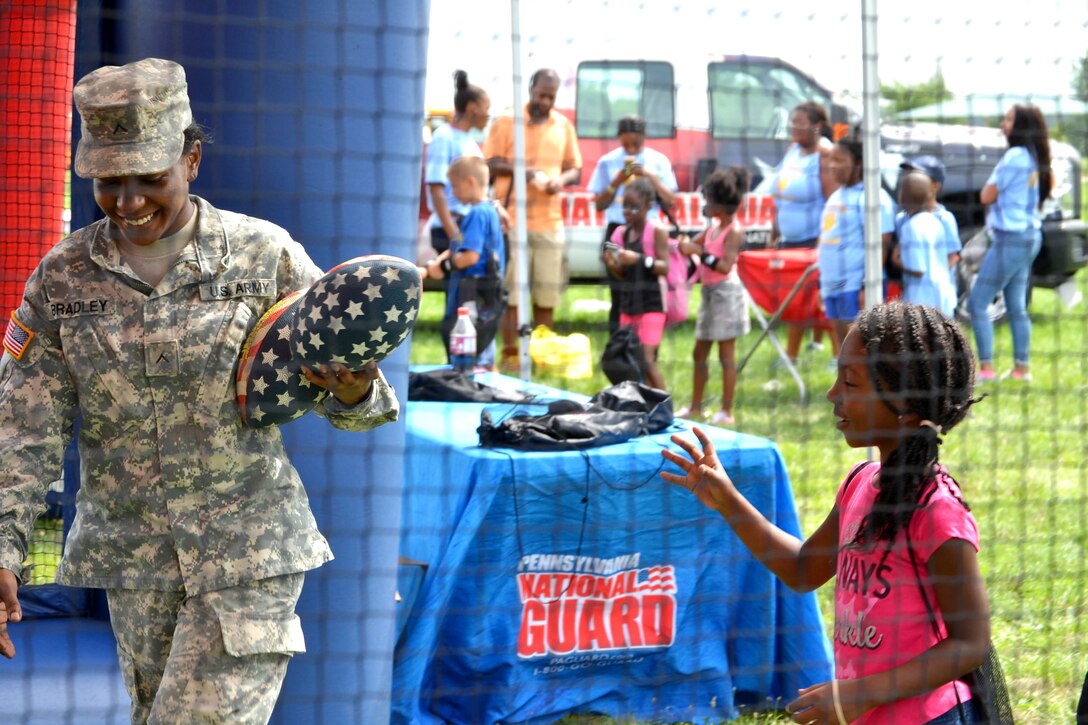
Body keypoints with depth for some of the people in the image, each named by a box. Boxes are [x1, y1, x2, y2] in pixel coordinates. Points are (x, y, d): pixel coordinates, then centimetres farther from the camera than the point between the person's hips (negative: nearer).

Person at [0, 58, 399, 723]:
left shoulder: (266, 256, -5)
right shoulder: (62, 278, 2)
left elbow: (345, 393, -1)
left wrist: (353, 391, -26)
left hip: (249, 557, -3)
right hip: (131, 564, 3)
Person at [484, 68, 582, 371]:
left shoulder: (563, 126, 15)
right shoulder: (506, 122, 2)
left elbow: (575, 169, 17)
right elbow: (491, 164, -2)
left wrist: (561, 179, -6)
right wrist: (526, 172, -17)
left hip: (550, 222, 4)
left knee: (547, 294, 3)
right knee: (512, 292, -6)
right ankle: (510, 354, -2)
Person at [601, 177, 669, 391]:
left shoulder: (657, 232, -8)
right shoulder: (622, 233, 7)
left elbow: (665, 268, -15)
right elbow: (622, 275, 13)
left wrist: (639, 259, -27)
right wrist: (612, 265, -8)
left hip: (651, 304, -6)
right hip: (627, 303, 6)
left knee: (646, 359, -13)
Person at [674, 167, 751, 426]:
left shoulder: (734, 231, -13)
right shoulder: (714, 227, 11)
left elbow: (725, 266, -22)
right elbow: (695, 244, 16)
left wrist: (700, 252, -25)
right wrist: (686, 245, -6)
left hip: (726, 291, -9)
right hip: (709, 291, 9)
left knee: (726, 355, -4)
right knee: (699, 353, 13)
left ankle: (726, 412, -1)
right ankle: (695, 407, 22)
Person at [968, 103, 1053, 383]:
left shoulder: (1015, 156, -18)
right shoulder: (1036, 158, 10)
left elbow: (987, 195, -14)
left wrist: (994, 178, 3)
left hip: (1011, 238, -10)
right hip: (1030, 235, 10)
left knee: (977, 303, -6)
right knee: (1016, 305, 15)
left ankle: (985, 367, -9)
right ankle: (1022, 367, 16)